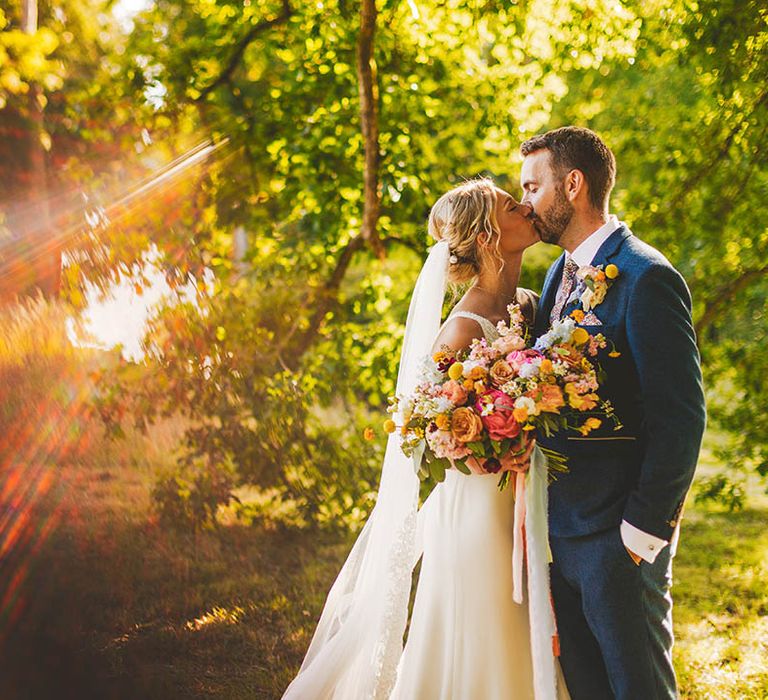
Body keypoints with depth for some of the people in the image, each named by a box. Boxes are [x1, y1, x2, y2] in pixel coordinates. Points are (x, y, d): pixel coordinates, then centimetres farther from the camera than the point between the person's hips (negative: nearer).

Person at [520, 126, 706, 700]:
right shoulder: (562, 274, 13)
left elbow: (681, 417, -18)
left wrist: (644, 531, -18)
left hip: (617, 538, -8)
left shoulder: (644, 277, -15)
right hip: (561, 527, 8)